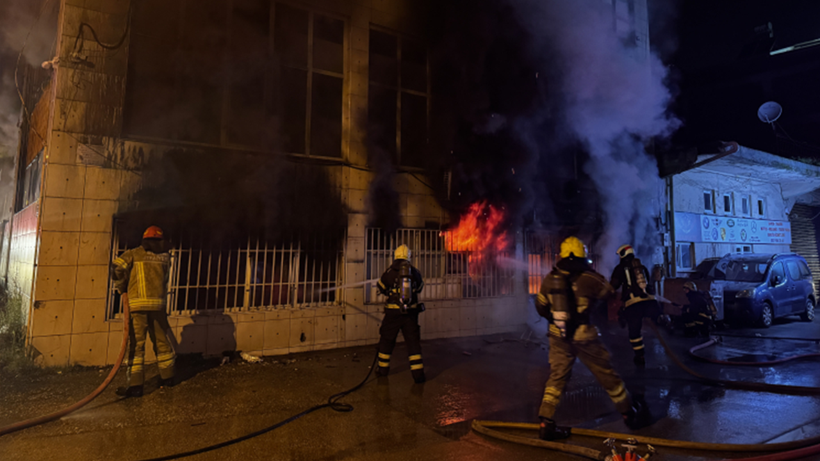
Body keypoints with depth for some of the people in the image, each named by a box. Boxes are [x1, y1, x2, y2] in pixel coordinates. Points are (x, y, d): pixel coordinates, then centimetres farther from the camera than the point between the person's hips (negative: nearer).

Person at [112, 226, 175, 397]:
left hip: (136, 303, -3)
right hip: (158, 304, 3)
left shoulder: (134, 254, 3)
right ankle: (167, 377, 26)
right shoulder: (165, 257, 11)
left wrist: (122, 291, 2)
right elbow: (164, 280, 14)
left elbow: (117, 268, -7)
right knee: (161, 341, 15)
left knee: (136, 344, 0)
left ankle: (135, 385, -1)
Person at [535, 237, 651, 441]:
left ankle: (546, 424, 7)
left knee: (557, 377, 10)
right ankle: (630, 414, 32)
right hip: (584, 337, -3)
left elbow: (541, 307, 10)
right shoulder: (590, 278, -10)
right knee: (607, 375, 13)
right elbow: (611, 298, 6)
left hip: (558, 337, 3)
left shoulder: (550, 279, 0)